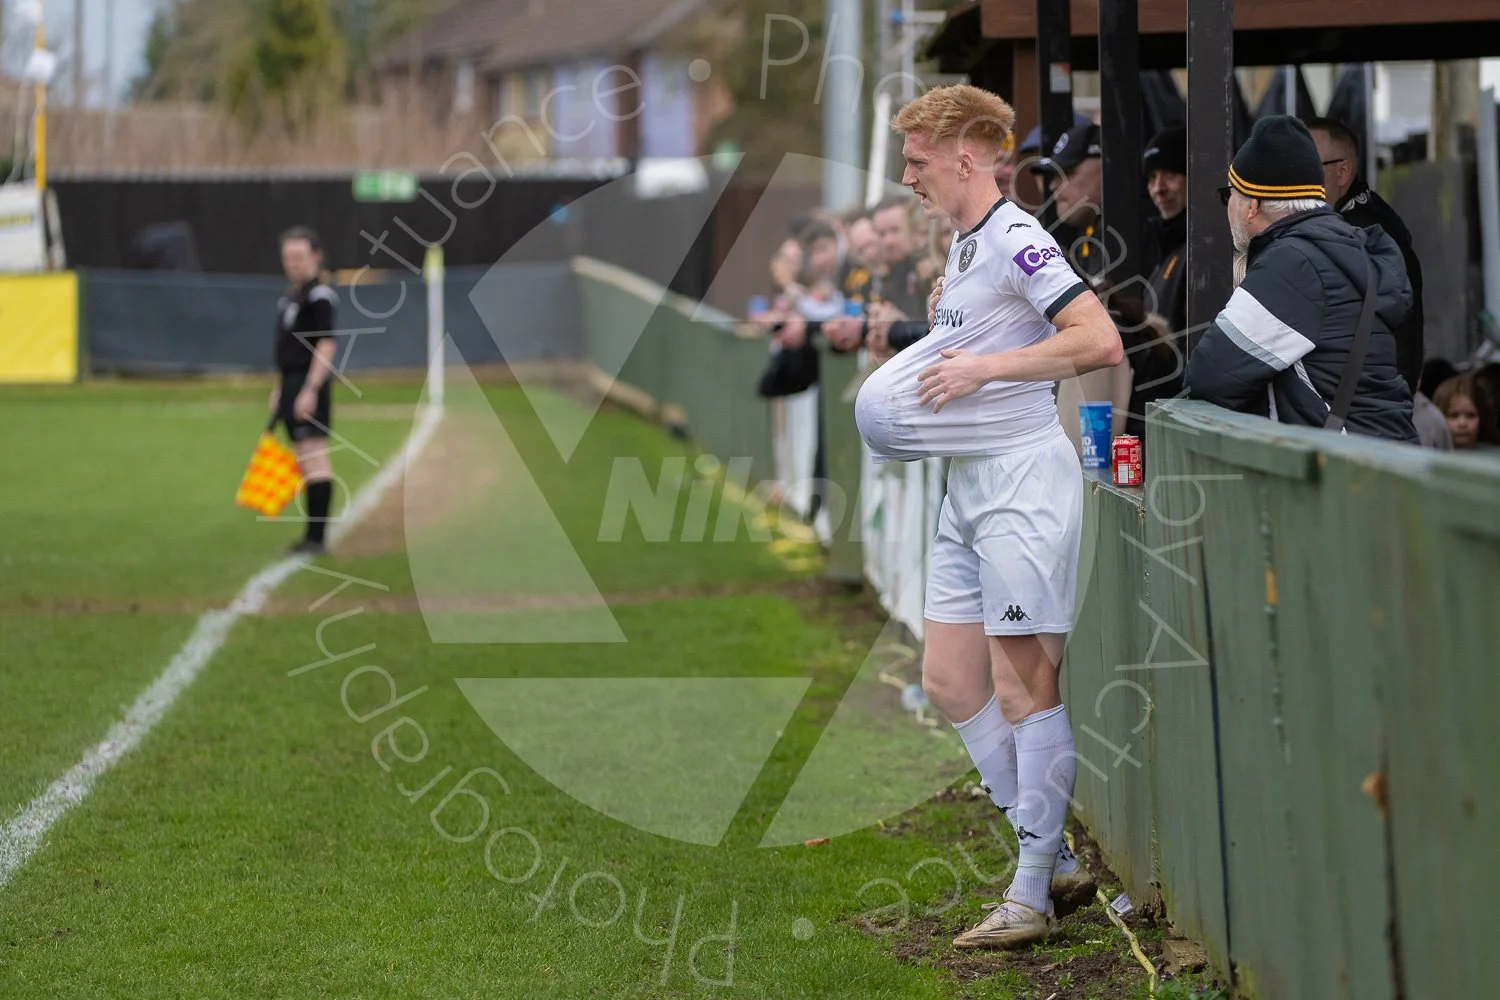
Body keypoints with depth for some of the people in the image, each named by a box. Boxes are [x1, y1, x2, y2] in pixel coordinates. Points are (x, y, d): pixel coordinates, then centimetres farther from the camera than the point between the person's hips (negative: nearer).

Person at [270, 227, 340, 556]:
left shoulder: (319, 296, -12)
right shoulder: (291, 295, 17)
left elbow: (326, 346, -19)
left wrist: (310, 390, -24)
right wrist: (279, 389, 23)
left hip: (310, 384, -10)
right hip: (291, 383, 10)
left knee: (315, 458, -11)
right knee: (304, 463, 12)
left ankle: (318, 537, -13)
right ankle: (312, 536, 16)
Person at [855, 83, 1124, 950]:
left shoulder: (1017, 238, -14)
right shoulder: (963, 246, 16)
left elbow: (1100, 341, -23)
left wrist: (981, 367, -21)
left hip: (1023, 480, -10)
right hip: (969, 487, 10)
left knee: (1023, 687, -7)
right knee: (951, 682, 9)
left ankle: (1031, 899, -1)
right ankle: (1058, 865, 16)